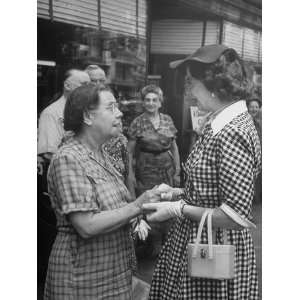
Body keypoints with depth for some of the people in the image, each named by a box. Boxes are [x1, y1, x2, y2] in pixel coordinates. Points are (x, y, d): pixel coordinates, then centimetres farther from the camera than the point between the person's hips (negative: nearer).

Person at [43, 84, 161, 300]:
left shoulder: (100, 155, 6)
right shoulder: (68, 158, -20)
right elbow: (86, 225, -25)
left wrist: (136, 219, -2)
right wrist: (136, 206, -22)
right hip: (84, 276, -8)